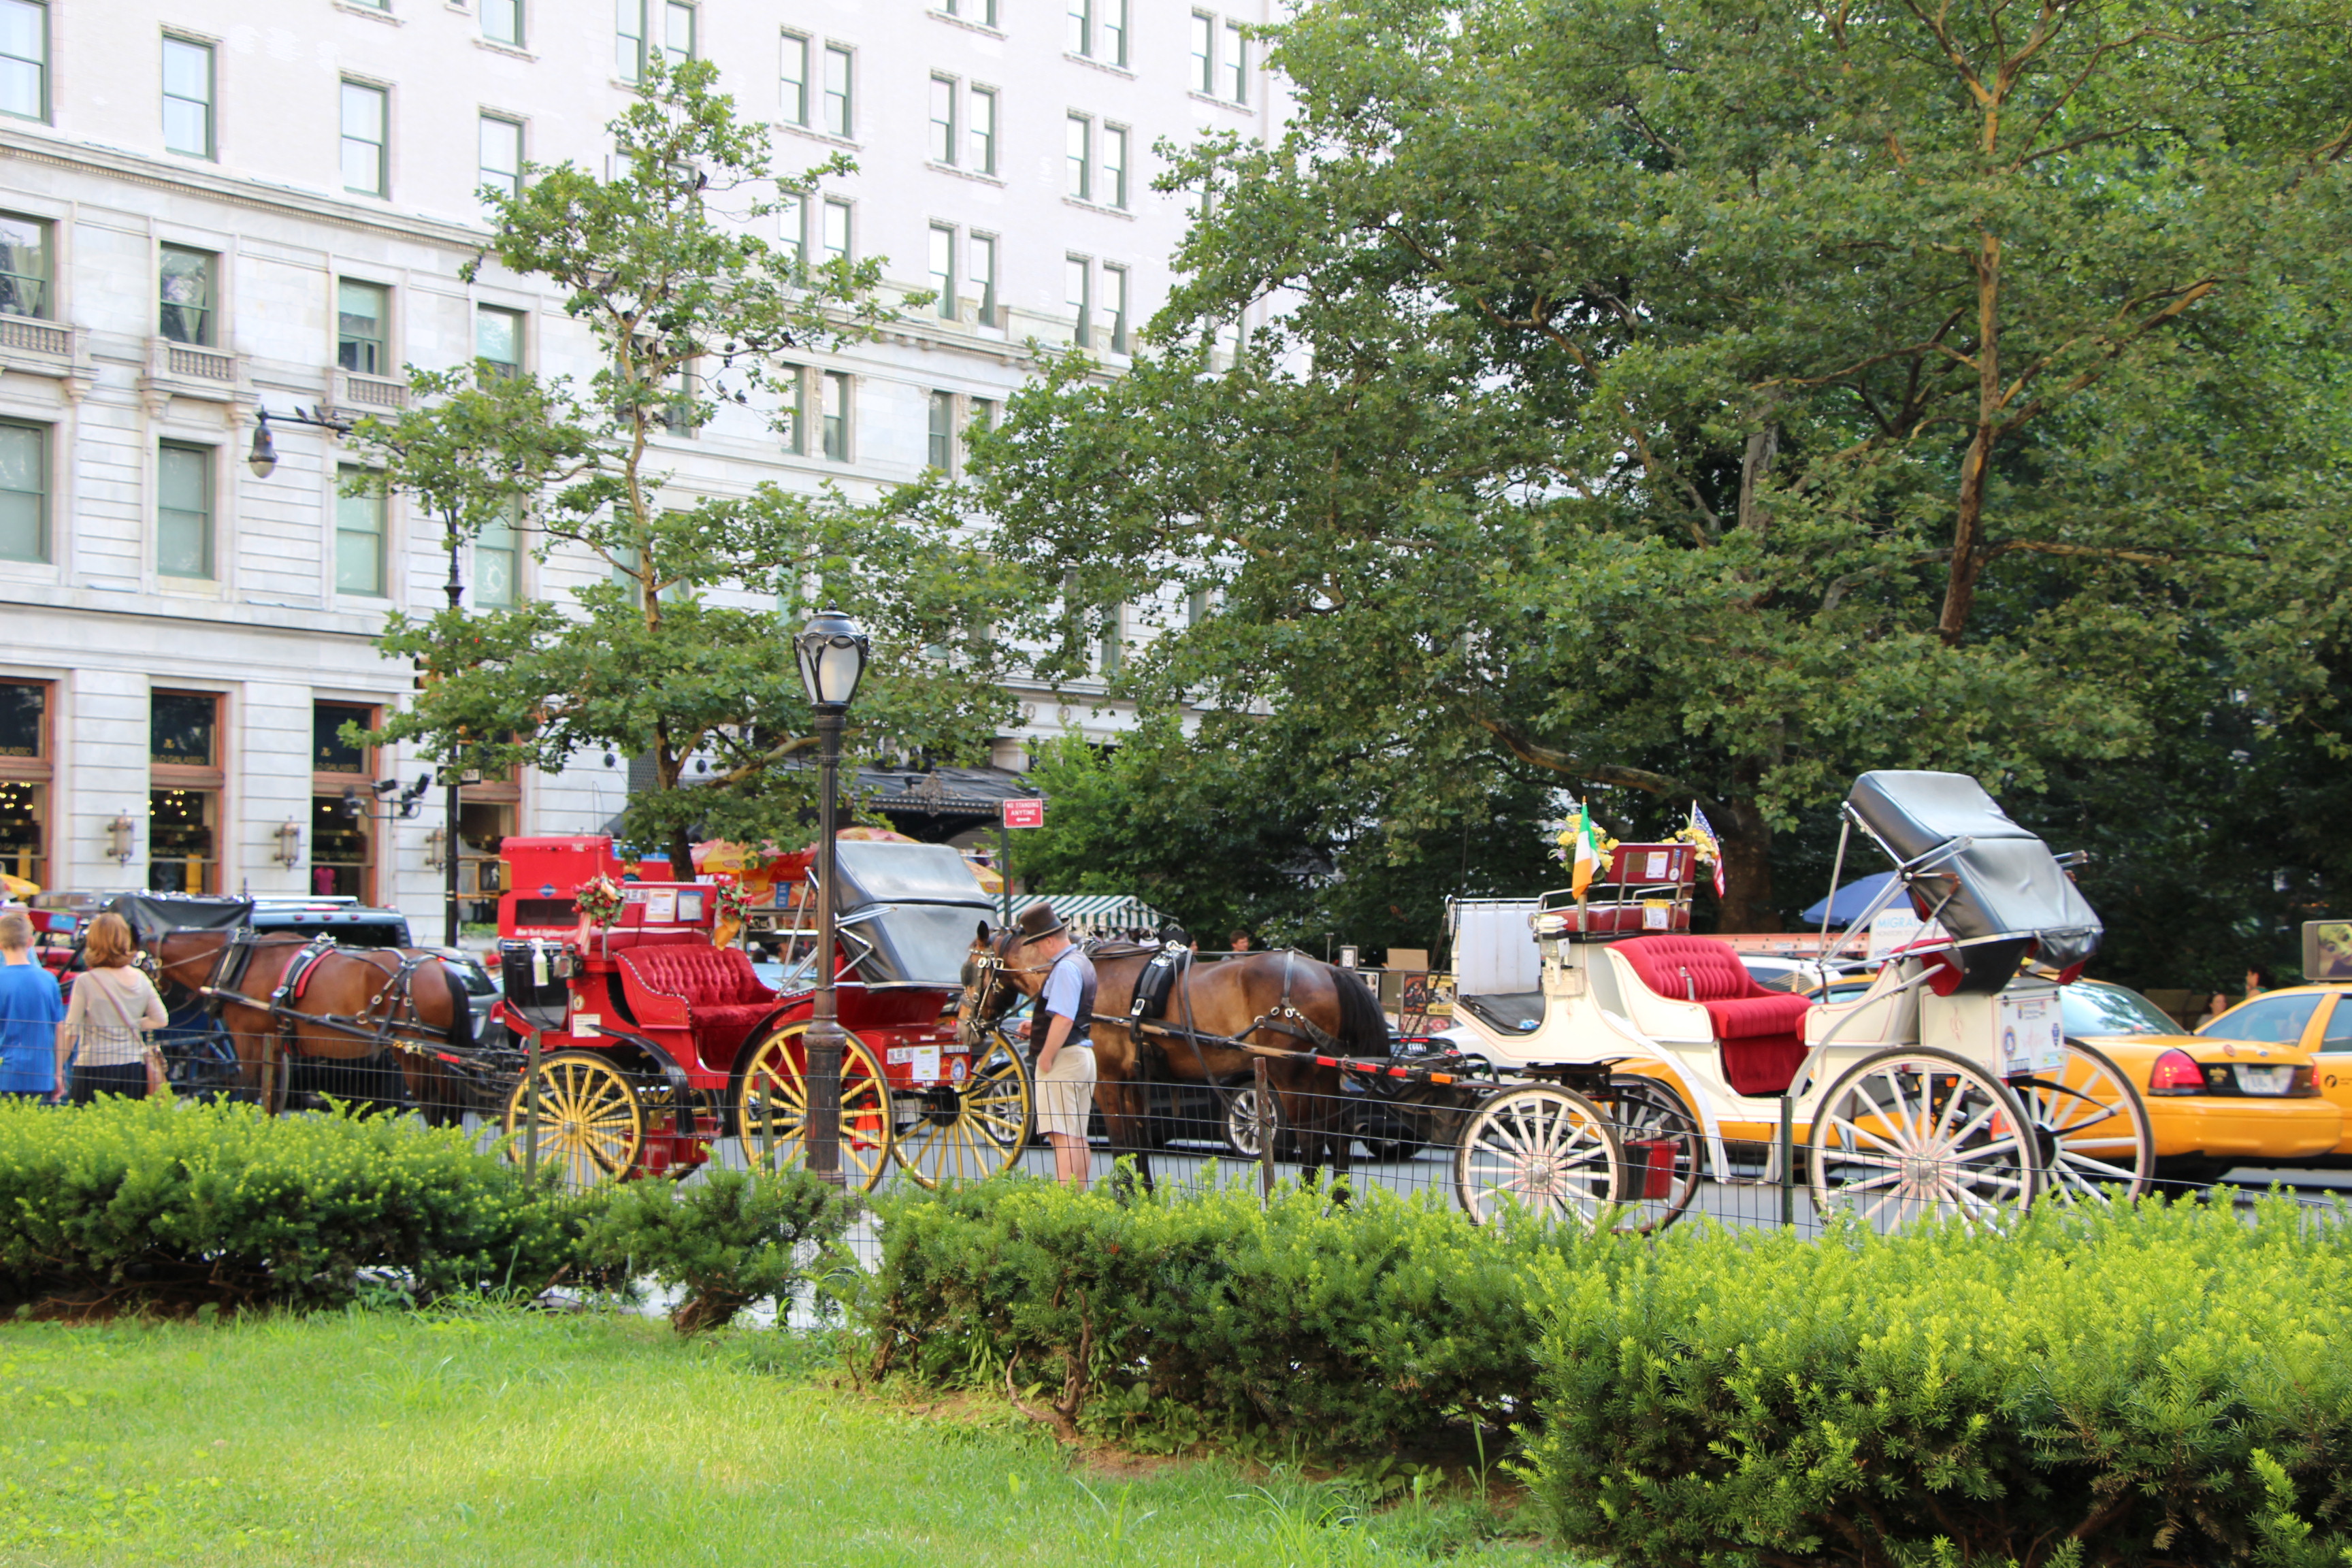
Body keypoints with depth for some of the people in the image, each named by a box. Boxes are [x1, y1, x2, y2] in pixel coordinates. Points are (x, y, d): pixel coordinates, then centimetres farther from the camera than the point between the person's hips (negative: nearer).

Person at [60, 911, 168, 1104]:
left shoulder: (86, 982, -10)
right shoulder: (140, 979, 3)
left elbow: (70, 1032, -8)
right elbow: (161, 1019, 8)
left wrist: (59, 1070, -2)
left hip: (93, 1069, -4)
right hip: (133, 1067, 4)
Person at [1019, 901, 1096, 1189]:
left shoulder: (1065, 969, -17)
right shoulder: (1083, 963, 15)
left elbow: (1063, 1020, -26)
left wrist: (1046, 1059, -21)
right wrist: (1037, 1025, 14)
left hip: (1064, 1057, -11)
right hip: (1084, 1054, 11)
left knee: (1061, 1135, -12)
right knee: (1077, 1137, 14)